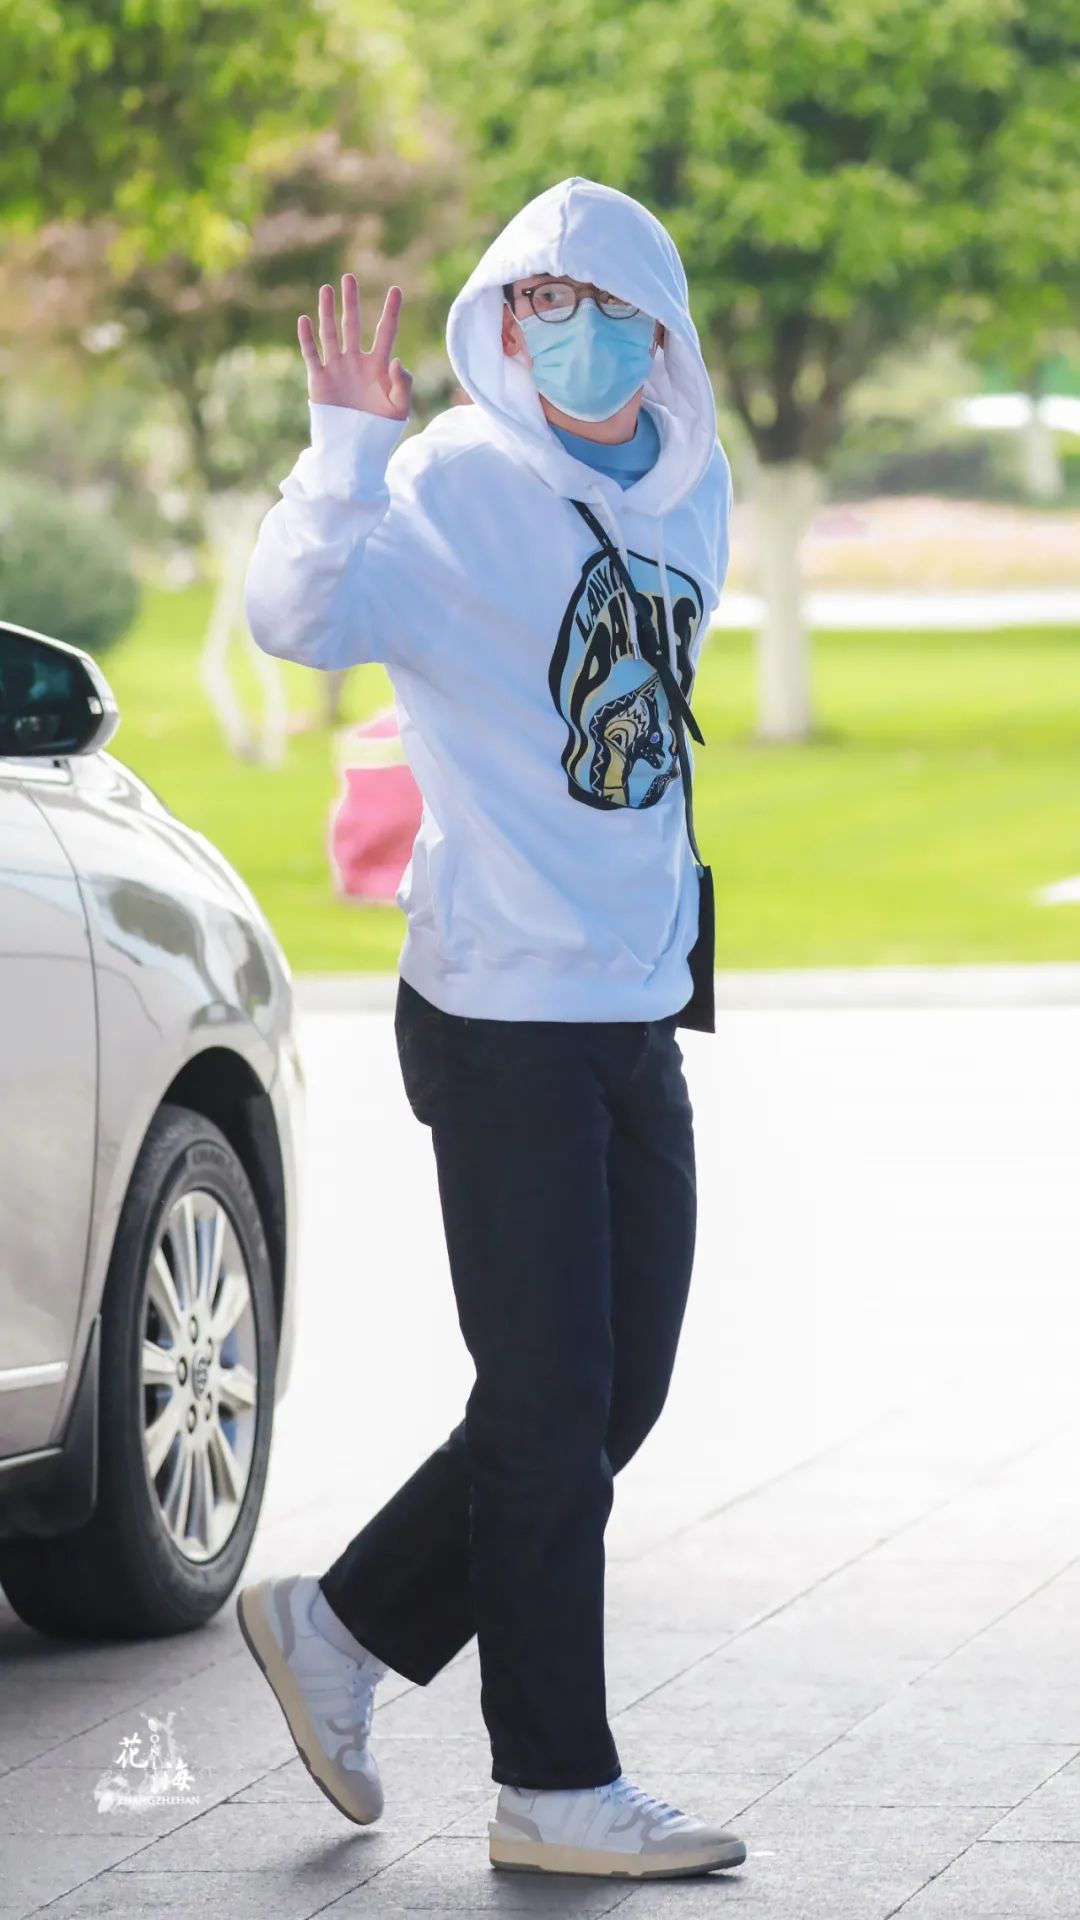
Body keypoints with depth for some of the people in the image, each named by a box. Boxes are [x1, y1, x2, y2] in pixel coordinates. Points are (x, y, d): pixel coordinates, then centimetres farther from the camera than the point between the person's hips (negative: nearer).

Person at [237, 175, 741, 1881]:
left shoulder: (683, 493, 10)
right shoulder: (456, 487, -11)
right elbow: (300, 614, -28)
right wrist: (348, 446, -37)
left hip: (640, 1011, 8)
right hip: (503, 1015, -7)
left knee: (614, 1402, 12)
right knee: (551, 1411, -3)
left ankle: (345, 1627, 26)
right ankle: (556, 1787, 6)